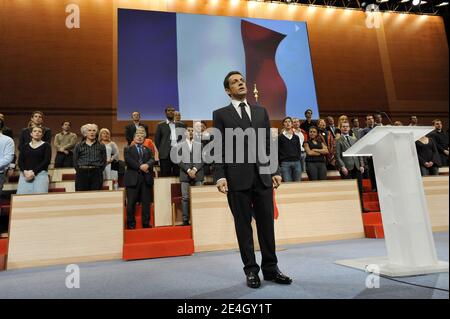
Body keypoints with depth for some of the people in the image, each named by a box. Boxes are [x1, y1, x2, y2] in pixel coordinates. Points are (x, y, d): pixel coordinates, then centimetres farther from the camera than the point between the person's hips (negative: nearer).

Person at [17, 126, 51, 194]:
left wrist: (34, 172, -12)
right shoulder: (25, 146, 17)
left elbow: (47, 161, -4)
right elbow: (20, 161, 8)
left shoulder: (46, 145, 7)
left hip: (40, 173, -3)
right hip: (25, 174, 3)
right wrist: (25, 171, -11)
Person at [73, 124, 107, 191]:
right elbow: (75, 161, 11)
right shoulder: (78, 146, 10)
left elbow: (104, 161, 9)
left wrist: (99, 171, 0)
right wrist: (80, 171, 2)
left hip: (96, 174, 0)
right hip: (82, 173, 0)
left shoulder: (101, 146, 9)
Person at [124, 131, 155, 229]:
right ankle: (131, 224, 6)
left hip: (146, 178, 3)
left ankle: (146, 223, 8)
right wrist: (140, 167, -14)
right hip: (133, 178, -2)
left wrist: (147, 165, -16)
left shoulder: (148, 150, 22)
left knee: (146, 202, 3)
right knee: (131, 202, -3)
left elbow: (152, 159, 5)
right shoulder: (128, 149, 13)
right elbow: (128, 160, -4)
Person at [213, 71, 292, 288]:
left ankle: (270, 268, 20)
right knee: (243, 225, 5)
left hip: (262, 176, 3)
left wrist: (274, 171, 8)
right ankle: (251, 270, 17)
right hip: (238, 178, -3)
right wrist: (220, 176, -10)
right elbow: (218, 148, -1)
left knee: (266, 223, 7)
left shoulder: (261, 111, 16)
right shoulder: (220, 114, 6)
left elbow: (268, 144, 15)